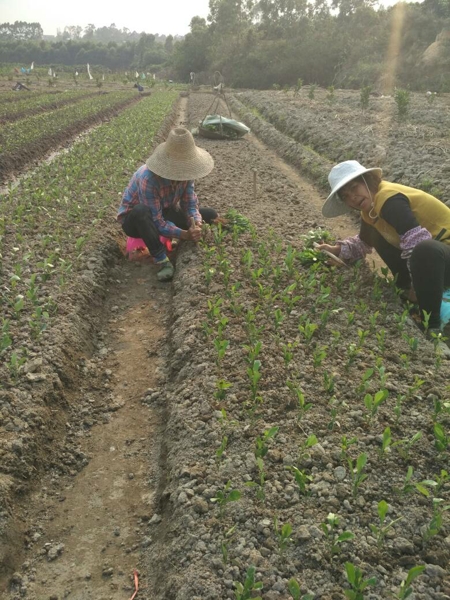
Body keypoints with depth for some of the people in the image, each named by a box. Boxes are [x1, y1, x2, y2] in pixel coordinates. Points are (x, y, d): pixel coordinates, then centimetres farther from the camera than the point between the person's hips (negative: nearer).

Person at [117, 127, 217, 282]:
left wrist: (197, 225, -36)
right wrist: (185, 234, -44)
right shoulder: (148, 178, -36)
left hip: (165, 213, 6)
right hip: (134, 220, -5)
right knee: (141, 212, -44)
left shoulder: (184, 172, -17)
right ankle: (163, 262, -32)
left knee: (210, 215, -8)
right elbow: (156, 221, -34)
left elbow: (190, 205, -15)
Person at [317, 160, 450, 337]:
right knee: (379, 236, 12)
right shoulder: (370, 208, 6)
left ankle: (431, 323, -21)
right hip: (431, 249, 10)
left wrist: (419, 286, -21)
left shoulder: (388, 200, -23)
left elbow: (418, 242, -31)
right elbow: (364, 242, 23)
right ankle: (413, 297, 10)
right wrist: (337, 250, 6)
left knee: (426, 251, -41)